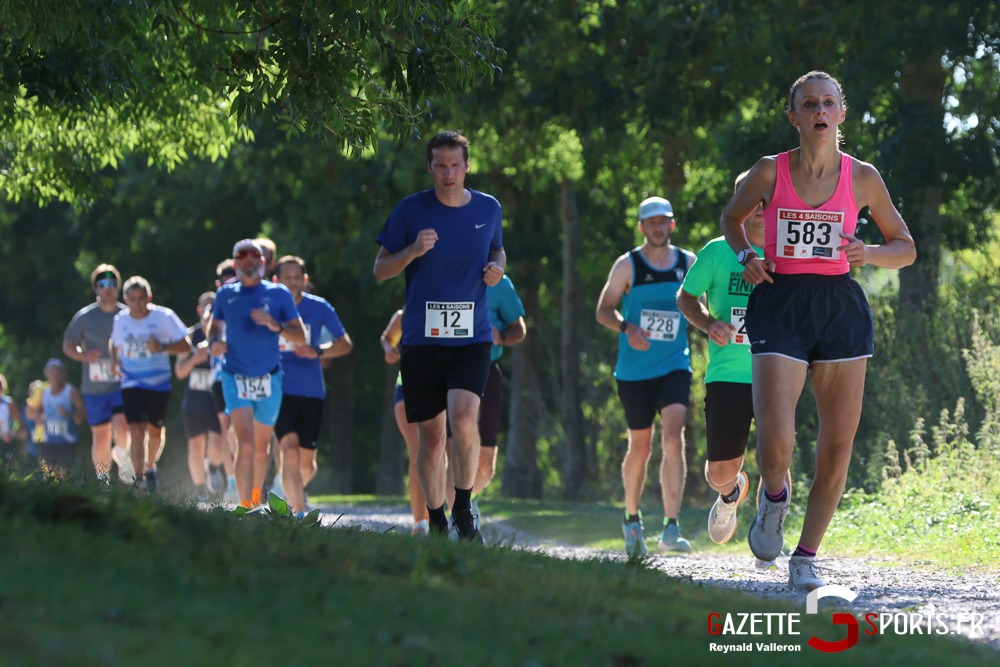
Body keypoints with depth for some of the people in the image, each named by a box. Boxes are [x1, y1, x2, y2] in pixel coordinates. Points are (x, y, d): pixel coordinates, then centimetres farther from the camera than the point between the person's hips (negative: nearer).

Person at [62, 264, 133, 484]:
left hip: (123, 383, -1)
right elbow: (67, 345, 10)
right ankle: (102, 479, 21)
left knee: (122, 426, -21)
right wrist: (84, 356, -10)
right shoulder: (84, 317, 3)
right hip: (95, 386, 1)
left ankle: (122, 455, 11)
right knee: (101, 436, 6)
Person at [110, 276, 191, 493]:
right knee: (136, 432, -14)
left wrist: (162, 347, -24)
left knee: (155, 431, 13)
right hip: (131, 384, 0)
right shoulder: (120, 320, 0)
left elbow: (185, 345, -8)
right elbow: (114, 343, 20)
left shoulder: (164, 317, -9)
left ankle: (150, 467, 41)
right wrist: (115, 361, 0)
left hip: (159, 384, 0)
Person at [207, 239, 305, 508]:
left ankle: (257, 498, 36)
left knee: (261, 448, 12)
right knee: (245, 443, -19)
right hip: (235, 377, -1)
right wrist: (214, 342, -1)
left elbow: (301, 337, 0)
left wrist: (275, 326, -19)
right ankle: (245, 507, -20)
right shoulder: (225, 294, 5)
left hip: (269, 379, 1)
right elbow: (214, 324, 21)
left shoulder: (279, 294, 1)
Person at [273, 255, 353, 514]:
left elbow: (346, 343, 4)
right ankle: (299, 512, -22)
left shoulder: (319, 307, 1)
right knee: (290, 449, -21)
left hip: (312, 393, 2)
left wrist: (317, 352, -13)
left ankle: (296, 490, 39)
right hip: (281, 391, -2)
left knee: (306, 462, 6)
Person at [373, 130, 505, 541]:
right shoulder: (411, 210, -1)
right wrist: (412, 251, -16)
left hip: (472, 337, 0)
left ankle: (464, 512, -4)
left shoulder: (488, 209, 5)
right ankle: (436, 521, 19)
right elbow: (380, 270, 3)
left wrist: (496, 268, 1)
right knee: (431, 435, 4)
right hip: (421, 338, 0)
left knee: (463, 418, -21)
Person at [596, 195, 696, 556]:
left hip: (675, 366, 1)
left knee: (673, 438, -18)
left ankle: (671, 528, -21)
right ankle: (632, 519, 30)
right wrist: (627, 327, -19)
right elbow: (603, 309, 0)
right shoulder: (627, 265, -1)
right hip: (634, 370, 0)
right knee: (640, 448, 8)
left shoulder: (688, 264, 6)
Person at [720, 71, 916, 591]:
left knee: (838, 445, 0)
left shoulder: (861, 178, 3)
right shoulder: (770, 172, 0)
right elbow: (731, 218, 18)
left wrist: (869, 254, -9)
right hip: (780, 306, -2)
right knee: (776, 439, -17)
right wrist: (745, 256, -1)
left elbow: (905, 249, 12)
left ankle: (806, 556, 15)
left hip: (840, 308, 2)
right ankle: (774, 499, 19)